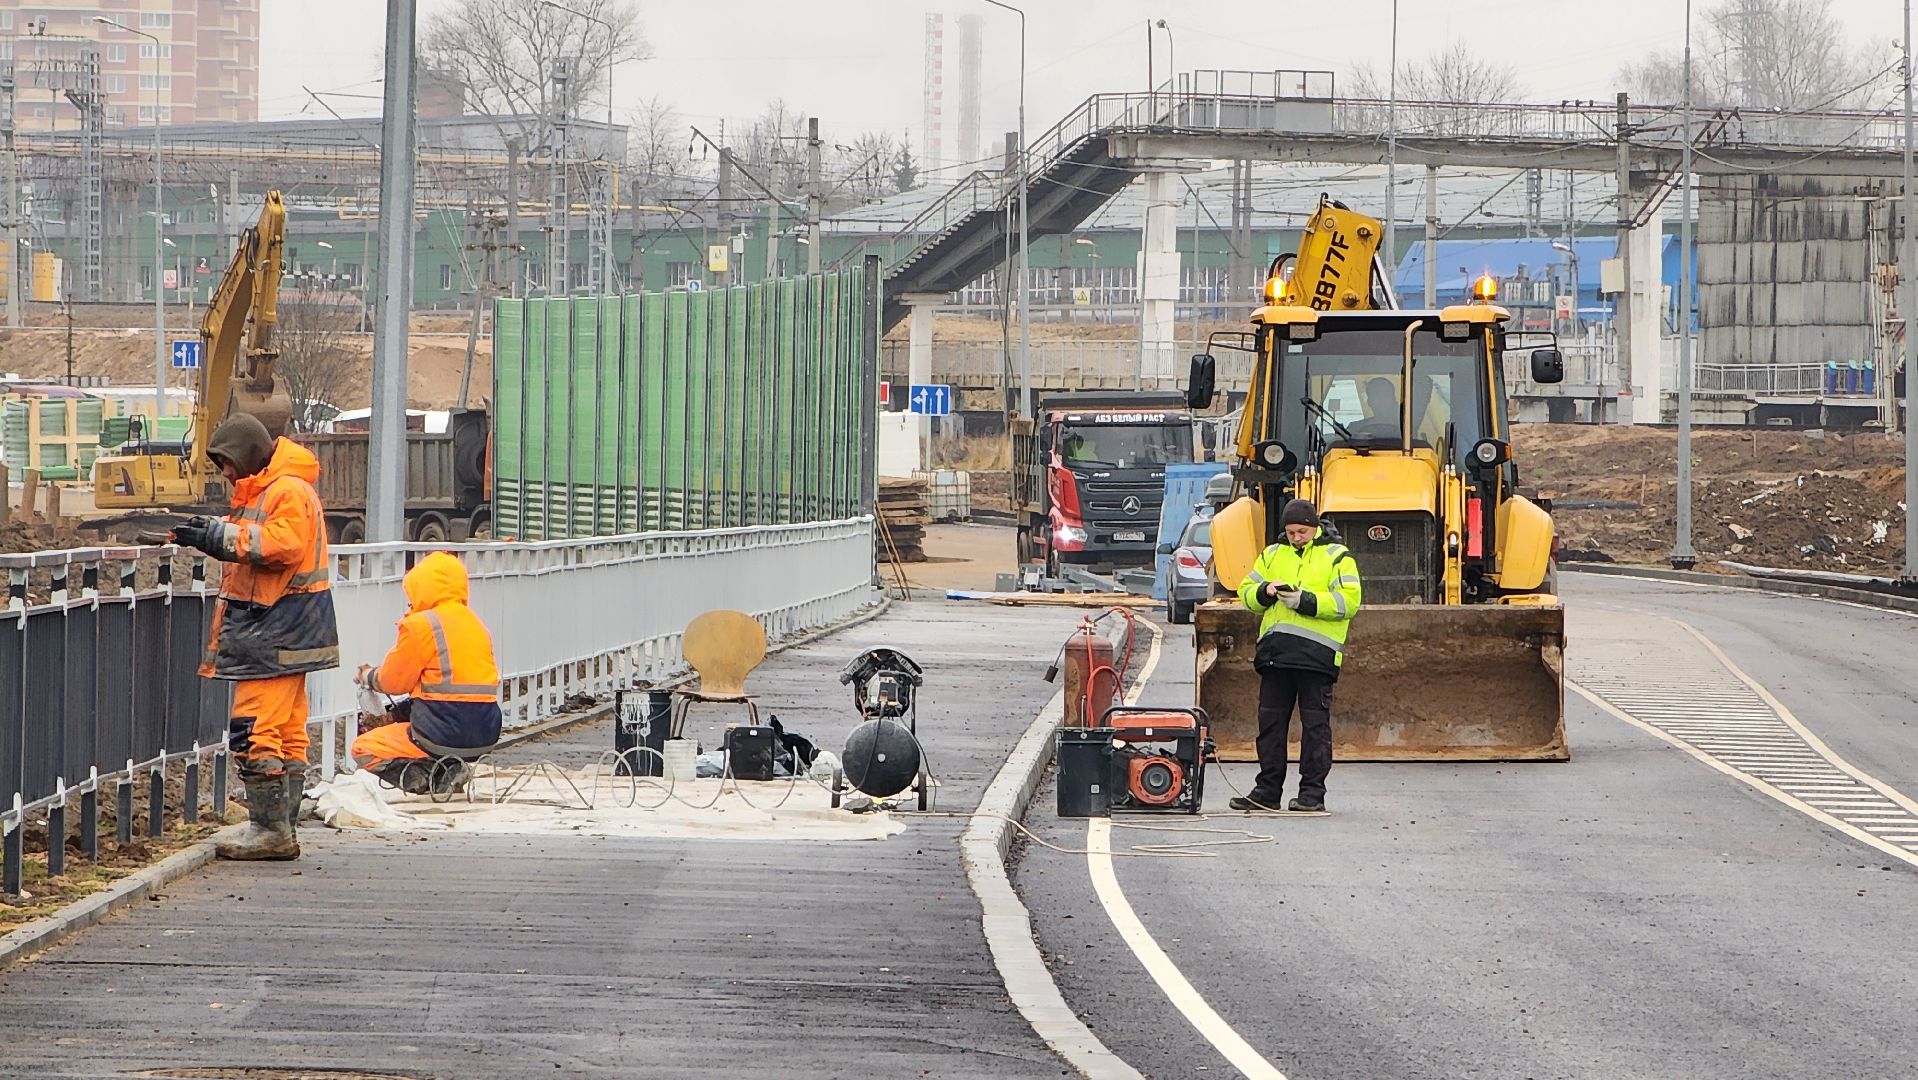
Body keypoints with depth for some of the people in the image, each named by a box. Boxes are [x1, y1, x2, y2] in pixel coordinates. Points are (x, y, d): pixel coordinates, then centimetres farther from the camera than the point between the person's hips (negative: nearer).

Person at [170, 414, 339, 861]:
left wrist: (222, 536, -24)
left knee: (255, 731, -13)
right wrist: (208, 535, 10)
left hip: (276, 633, -11)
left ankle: (270, 829, -11)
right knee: (286, 732, 11)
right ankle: (282, 829, 13)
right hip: (266, 627, 11)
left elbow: (284, 545, -24)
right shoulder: (259, 491, 22)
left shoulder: (290, 491, -12)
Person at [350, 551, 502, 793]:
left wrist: (369, 677, 20)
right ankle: (445, 771, 6)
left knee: (363, 749, 10)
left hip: (444, 736, -8)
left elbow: (395, 681, -3)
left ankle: (423, 778, -12)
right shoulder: (475, 623, 15)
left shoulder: (421, 625, -9)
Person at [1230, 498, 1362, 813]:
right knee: (1271, 722, 7)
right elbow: (1246, 593, 17)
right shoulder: (1272, 555, 19)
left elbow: (1348, 602, -7)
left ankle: (1312, 793, 1)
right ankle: (1267, 791, 13)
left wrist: (1306, 601, -17)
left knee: (1315, 724, -3)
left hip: (1316, 652, -5)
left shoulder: (1337, 557, 5)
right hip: (1274, 651, 5)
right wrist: (1265, 591, -5)